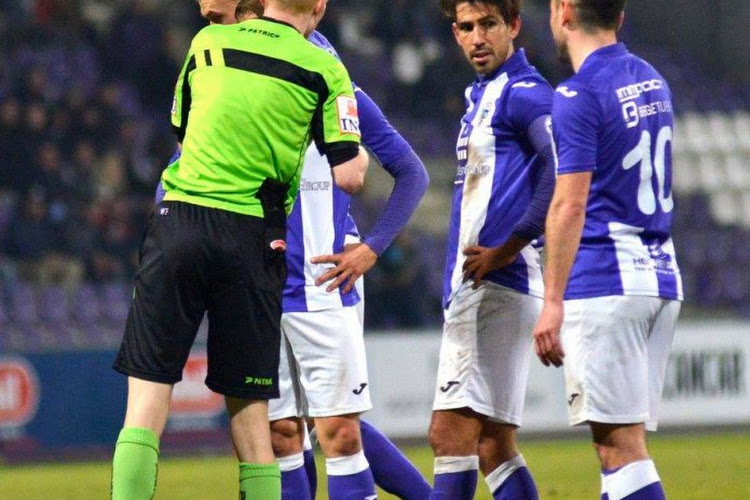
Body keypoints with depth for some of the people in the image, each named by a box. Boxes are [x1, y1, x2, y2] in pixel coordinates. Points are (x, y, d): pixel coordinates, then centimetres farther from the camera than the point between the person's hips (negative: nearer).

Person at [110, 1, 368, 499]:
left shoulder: (206, 42, 10)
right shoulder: (325, 70, 2)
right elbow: (348, 175, 0)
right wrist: (359, 157, 22)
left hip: (179, 220, 1)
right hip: (251, 239, -1)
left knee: (148, 397, 1)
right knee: (249, 408, 7)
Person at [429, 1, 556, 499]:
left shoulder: (524, 93, -10)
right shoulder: (481, 96, 20)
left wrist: (505, 250, -21)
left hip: (495, 286, -10)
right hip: (472, 289, 10)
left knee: (452, 433, -13)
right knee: (493, 445, 9)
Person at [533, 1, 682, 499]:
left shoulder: (578, 96, -11)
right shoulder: (652, 81, 16)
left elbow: (570, 205, -16)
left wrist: (553, 303, -17)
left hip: (604, 285, -8)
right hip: (661, 278, 8)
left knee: (620, 444, -10)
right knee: (622, 440, 10)